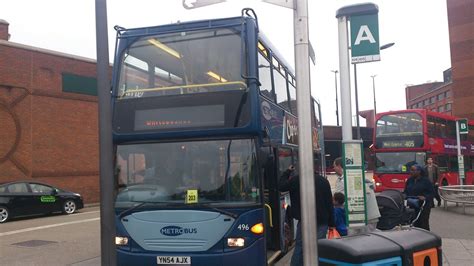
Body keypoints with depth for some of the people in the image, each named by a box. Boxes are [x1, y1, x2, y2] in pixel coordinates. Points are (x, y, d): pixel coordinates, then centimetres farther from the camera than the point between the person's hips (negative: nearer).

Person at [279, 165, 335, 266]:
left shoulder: (296, 180, -5)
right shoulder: (324, 181, 4)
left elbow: (281, 186, 10)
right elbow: (329, 204, 6)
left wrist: (287, 172, 21)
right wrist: (331, 223, 10)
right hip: (322, 221, 2)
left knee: (299, 247, 8)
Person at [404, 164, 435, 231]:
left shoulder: (425, 180, -5)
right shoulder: (409, 180, 9)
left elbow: (432, 192, -4)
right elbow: (405, 191, 17)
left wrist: (425, 197, -20)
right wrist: (405, 195, -4)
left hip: (424, 206, -4)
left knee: (423, 223, -3)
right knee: (414, 224, 3)